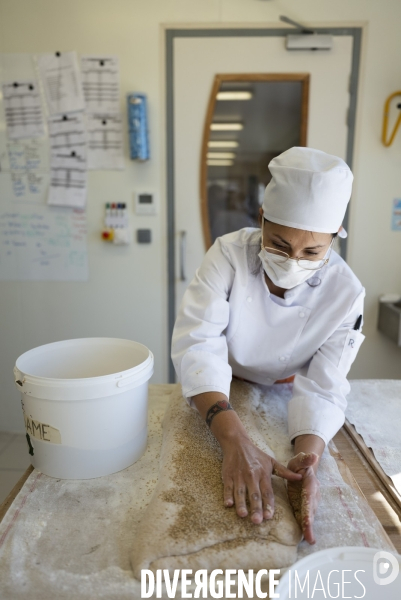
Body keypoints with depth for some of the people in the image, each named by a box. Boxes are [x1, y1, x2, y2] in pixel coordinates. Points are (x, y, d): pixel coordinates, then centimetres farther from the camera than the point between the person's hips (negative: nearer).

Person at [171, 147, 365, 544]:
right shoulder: (230, 254, -26)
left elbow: (322, 388, -22)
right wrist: (235, 440, -48)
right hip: (216, 399, -1)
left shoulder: (345, 294, -21)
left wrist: (306, 458, -43)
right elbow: (197, 343, -35)